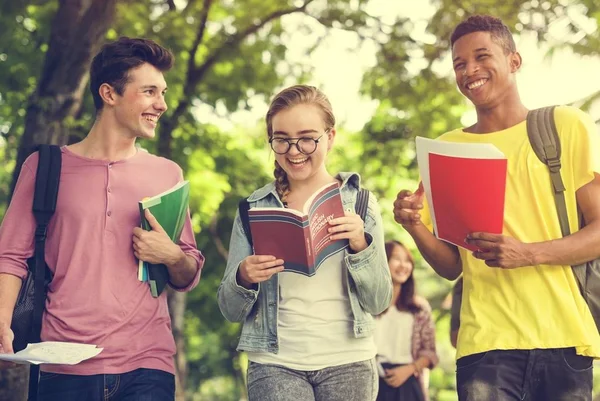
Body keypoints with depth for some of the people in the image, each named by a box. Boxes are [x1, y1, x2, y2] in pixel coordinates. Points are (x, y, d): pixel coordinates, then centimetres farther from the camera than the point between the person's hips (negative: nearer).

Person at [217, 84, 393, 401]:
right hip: (275, 364, 0)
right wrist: (243, 278, -15)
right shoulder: (255, 207, 4)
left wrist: (360, 246, -14)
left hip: (348, 362, 1)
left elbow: (379, 302, 2)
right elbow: (230, 310, 5)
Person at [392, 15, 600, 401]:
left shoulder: (567, 125, 3)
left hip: (563, 338, -1)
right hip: (486, 342, 1)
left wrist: (528, 254, -18)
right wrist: (416, 227, -7)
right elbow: (451, 266, 13)